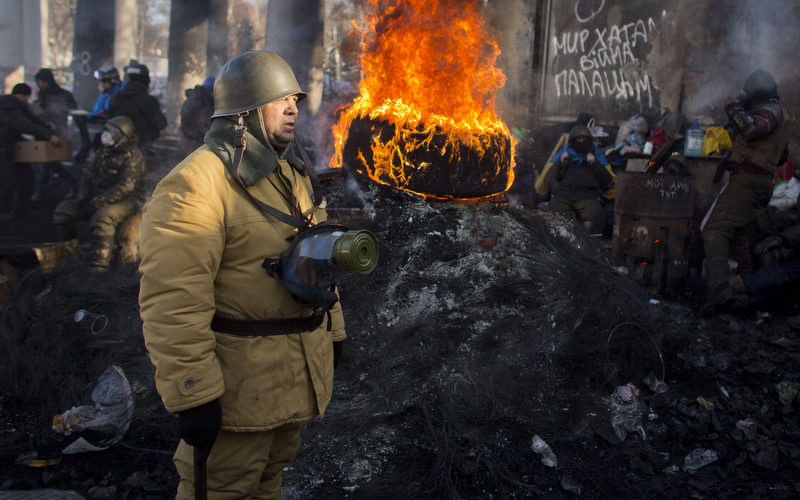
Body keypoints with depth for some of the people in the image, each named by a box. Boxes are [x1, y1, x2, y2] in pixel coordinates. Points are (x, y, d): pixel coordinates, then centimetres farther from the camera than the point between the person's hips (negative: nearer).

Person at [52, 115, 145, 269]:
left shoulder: (132, 156, -14)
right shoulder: (104, 152, 13)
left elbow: (125, 187, -23)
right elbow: (88, 175, 19)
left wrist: (96, 203, -24)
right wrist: (84, 198, -1)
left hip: (127, 201, -9)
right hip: (98, 197, 9)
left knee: (102, 216, -38)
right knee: (62, 210, -1)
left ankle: (98, 265, -36)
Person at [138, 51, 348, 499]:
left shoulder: (294, 175, 11)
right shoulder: (196, 184, -19)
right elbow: (173, 302, -24)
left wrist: (332, 334, 19)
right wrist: (192, 392, -24)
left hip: (301, 373, 8)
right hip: (238, 387, -8)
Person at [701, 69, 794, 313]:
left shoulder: (770, 111, -5)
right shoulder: (781, 117, 26)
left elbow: (752, 131, -28)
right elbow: (782, 157, 35)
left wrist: (735, 110, -12)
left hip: (747, 181, -10)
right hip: (761, 184, 10)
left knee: (715, 230, -20)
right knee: (739, 237, 21)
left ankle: (719, 290, -35)